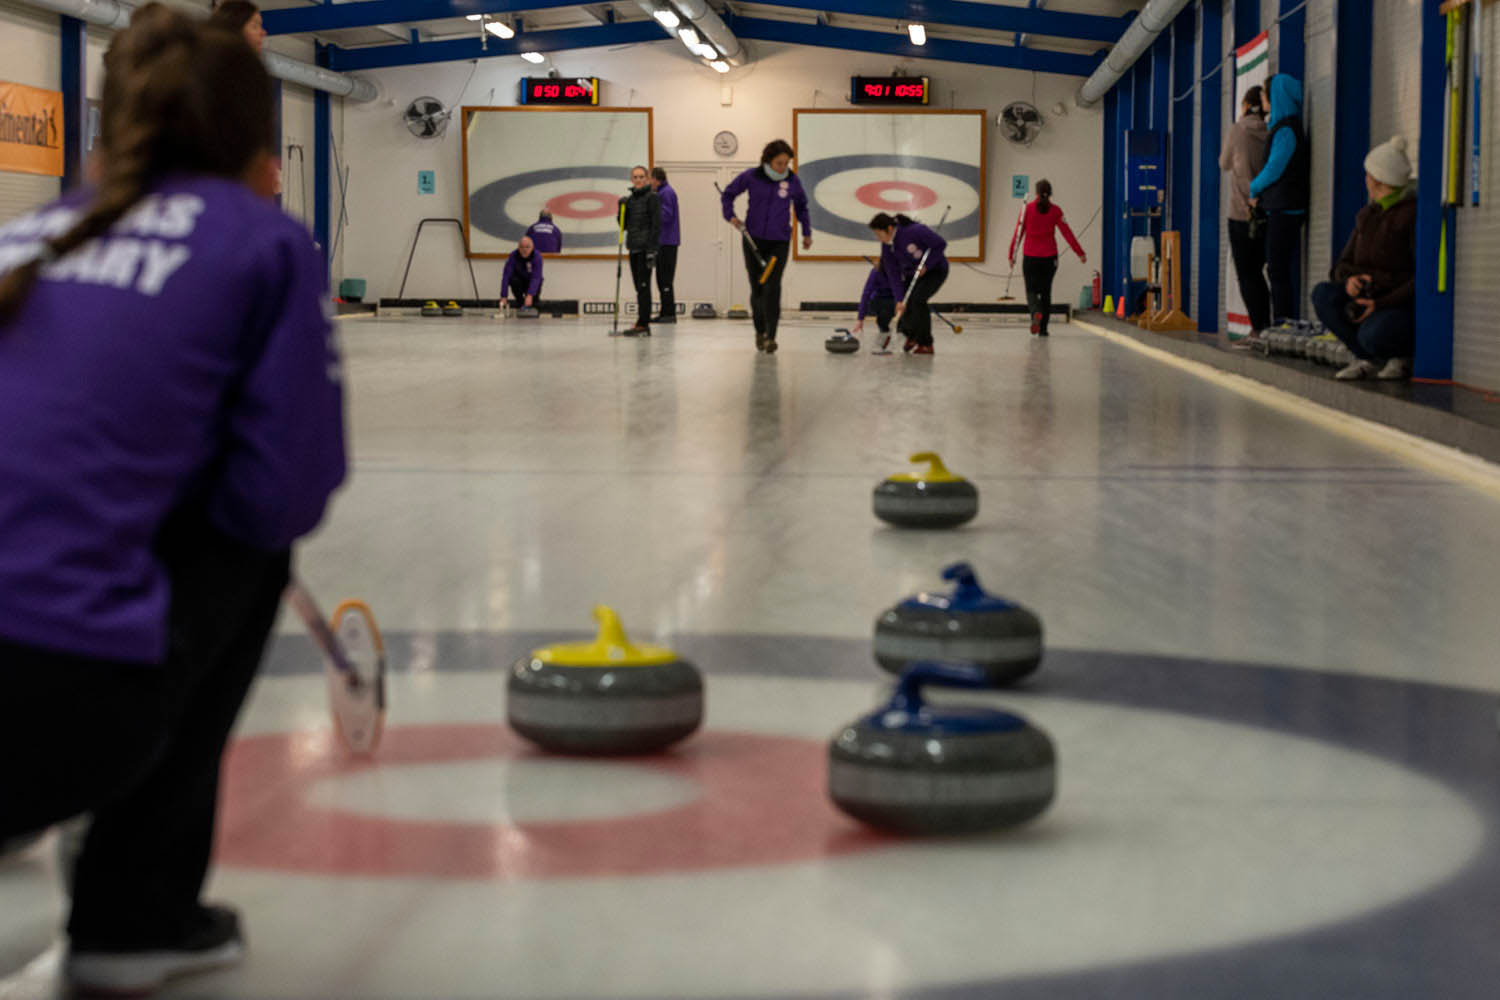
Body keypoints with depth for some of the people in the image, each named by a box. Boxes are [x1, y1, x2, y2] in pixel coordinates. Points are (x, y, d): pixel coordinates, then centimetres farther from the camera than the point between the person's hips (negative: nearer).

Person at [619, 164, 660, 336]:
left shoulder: (652, 197, -6)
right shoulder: (630, 199, 15)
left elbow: (656, 224, -12)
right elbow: (624, 225, 18)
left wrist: (652, 250, -19)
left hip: (646, 247, -8)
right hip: (634, 247, 8)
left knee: (643, 286, -10)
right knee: (639, 287, 9)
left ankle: (643, 324, -11)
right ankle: (643, 324, 12)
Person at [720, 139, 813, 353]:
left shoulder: (792, 180, -1)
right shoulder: (752, 176, -5)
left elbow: (801, 205, 16)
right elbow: (728, 194, 9)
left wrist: (807, 232, 19)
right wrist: (730, 215, -6)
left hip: (779, 241, 0)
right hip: (753, 239, 1)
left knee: (772, 287, -13)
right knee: (757, 288, 7)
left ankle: (770, 336, -16)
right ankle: (760, 331, 25)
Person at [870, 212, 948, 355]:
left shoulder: (915, 231, -32)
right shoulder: (887, 246, -12)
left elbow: (941, 244, -23)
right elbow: (894, 274, -11)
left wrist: (926, 265, -27)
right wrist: (899, 299, -21)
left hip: (935, 269, -6)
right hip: (912, 273, 6)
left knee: (918, 300, -26)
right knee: (905, 305, -6)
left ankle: (926, 344, -14)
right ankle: (911, 336, 28)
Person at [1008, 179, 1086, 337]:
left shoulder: (1027, 208, -4)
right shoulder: (1055, 211, -3)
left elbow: (1018, 233, -3)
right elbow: (1067, 233, -3)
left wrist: (1012, 255, 4)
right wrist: (1080, 253, 2)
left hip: (1030, 258, -1)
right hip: (1049, 257, 1)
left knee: (1031, 290, 5)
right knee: (1046, 292, 12)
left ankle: (1036, 312, -28)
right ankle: (1043, 329, 12)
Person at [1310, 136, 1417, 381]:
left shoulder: (1412, 214, -12)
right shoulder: (1367, 216, 12)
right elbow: (1341, 266, 13)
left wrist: (1381, 304, -23)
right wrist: (1349, 279, -13)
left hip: (1406, 307, -7)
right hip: (1370, 299, 7)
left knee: (1372, 335, -37)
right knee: (1323, 295, -19)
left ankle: (1401, 356, -2)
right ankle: (1367, 359, -9)